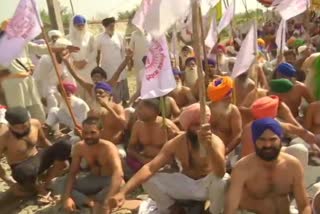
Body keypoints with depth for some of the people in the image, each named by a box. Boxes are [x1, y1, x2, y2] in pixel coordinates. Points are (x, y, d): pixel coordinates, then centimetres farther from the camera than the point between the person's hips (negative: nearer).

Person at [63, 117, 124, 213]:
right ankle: (91, 203, -27)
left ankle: (85, 201, -18)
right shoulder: (78, 147, -13)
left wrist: (107, 201, -57)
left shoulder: (108, 147, -30)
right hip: (92, 179, 4)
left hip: (109, 180, -4)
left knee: (119, 184, -40)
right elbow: (72, 173, -9)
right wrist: (67, 197, -26)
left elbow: (119, 173, -45)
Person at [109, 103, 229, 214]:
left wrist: (209, 145, -62)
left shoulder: (215, 141, -24)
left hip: (208, 184, -2)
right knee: (148, 181, -19)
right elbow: (150, 167, -25)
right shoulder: (175, 143, -16)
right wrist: (123, 192, -39)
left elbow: (220, 173, -43)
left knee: (223, 180, -37)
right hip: (185, 183, 2)